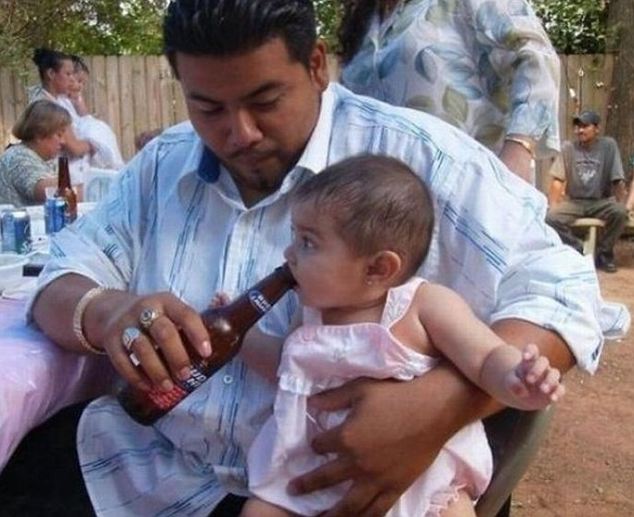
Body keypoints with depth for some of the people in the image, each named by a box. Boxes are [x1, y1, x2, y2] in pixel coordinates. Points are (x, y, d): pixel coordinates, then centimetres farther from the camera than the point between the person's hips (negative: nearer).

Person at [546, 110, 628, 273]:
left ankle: (603, 253, -7)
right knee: (551, 217, -28)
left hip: (601, 202, -1)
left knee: (620, 213, -32)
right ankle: (579, 250, -5)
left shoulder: (609, 145, -4)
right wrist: (553, 207, -15)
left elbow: (618, 180, -5)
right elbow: (557, 180, -4)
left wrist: (622, 206, -14)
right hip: (574, 201, 1)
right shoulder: (568, 147, -2)